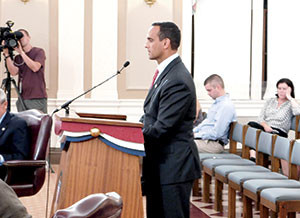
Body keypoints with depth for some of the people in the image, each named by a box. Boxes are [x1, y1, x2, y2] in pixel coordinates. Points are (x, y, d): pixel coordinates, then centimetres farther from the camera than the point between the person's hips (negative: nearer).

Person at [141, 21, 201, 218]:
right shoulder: (166, 73, 12)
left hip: (174, 166, -10)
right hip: (161, 165, 10)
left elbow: (161, 129, -23)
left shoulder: (178, 81, -21)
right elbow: (149, 119, 17)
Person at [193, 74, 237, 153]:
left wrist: (196, 135, -14)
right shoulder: (216, 103, 17)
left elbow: (216, 133, -21)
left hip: (214, 143, -10)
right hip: (204, 138, 10)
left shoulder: (226, 106, -16)